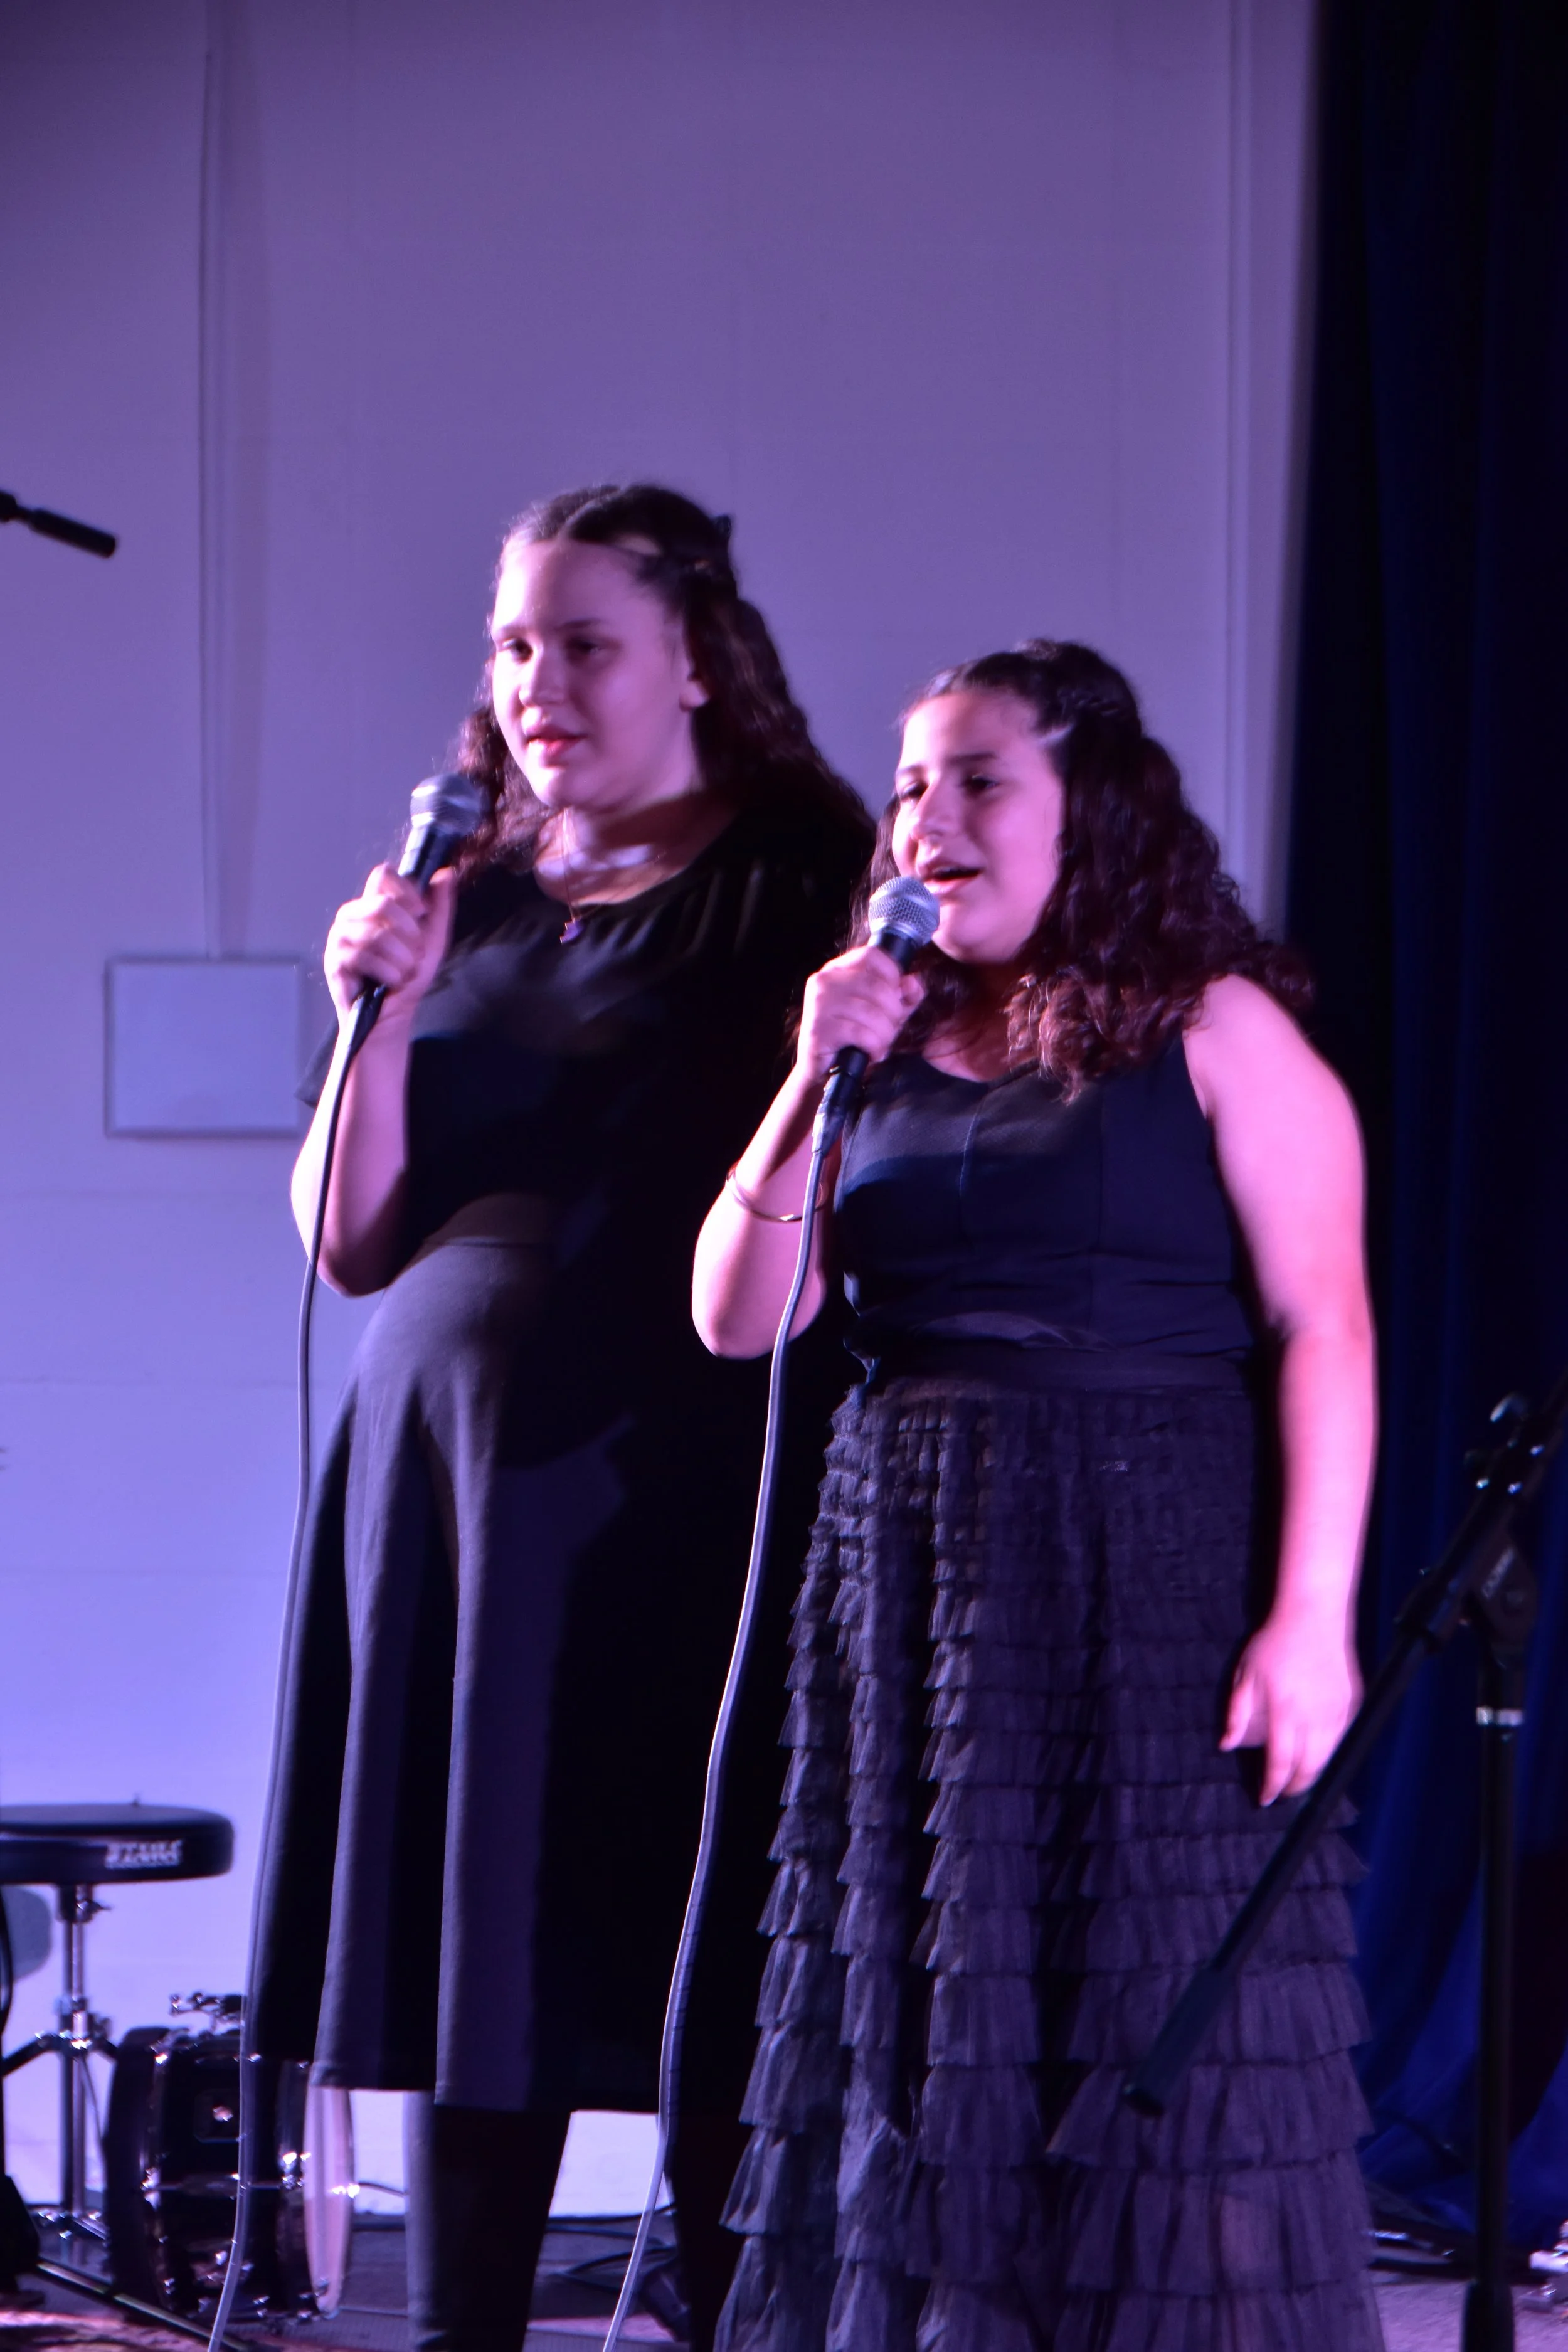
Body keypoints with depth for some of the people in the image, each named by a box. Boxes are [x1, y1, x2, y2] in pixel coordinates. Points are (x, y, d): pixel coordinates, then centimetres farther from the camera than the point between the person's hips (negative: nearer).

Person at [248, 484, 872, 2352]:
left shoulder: (796, 884, 0)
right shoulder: (475, 903, 15)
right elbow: (355, 1243, 12)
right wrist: (381, 1015, -2)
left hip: (676, 1490, -5)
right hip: (449, 1486, 6)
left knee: (690, 1969, -7)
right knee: (469, 1978, 5)